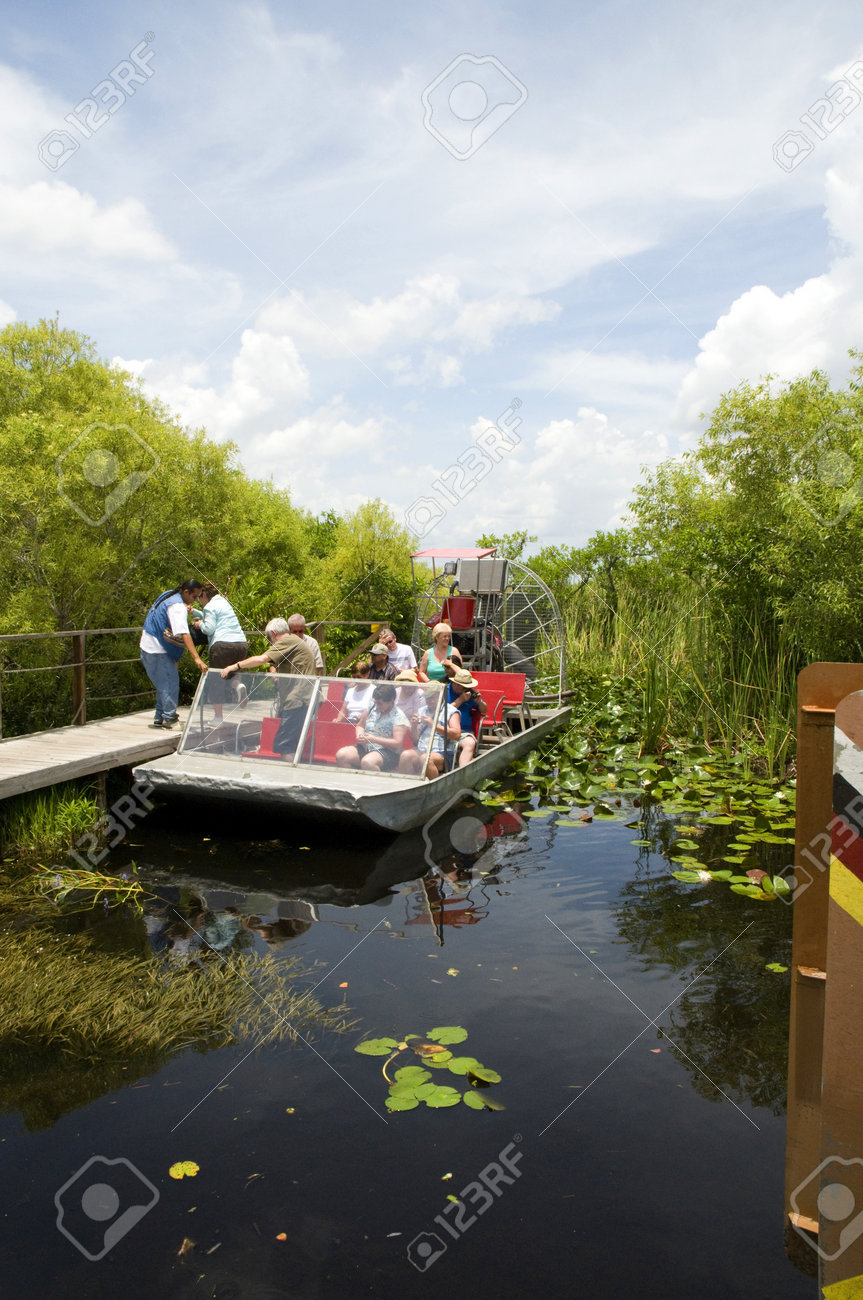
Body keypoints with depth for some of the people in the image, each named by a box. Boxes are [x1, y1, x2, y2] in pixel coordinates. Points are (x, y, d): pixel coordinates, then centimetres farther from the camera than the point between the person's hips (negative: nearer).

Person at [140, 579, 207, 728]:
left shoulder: (168, 595, 9)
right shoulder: (178, 607, -22)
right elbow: (184, 634, -33)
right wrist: (197, 658, -39)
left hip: (148, 647, 10)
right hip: (157, 651, -10)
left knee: (164, 684, 15)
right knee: (170, 683, -7)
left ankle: (159, 718, 20)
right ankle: (170, 718, -4)